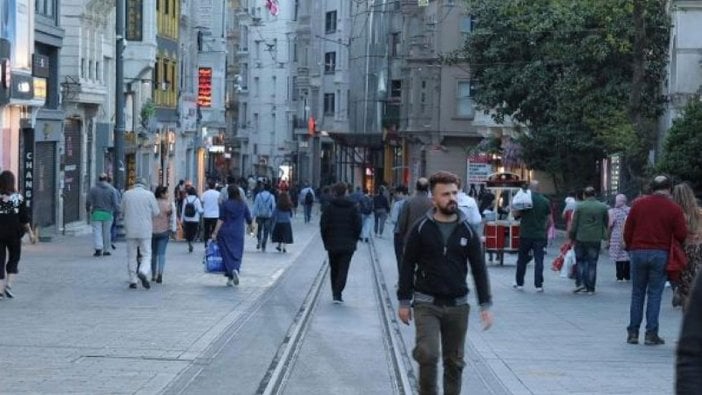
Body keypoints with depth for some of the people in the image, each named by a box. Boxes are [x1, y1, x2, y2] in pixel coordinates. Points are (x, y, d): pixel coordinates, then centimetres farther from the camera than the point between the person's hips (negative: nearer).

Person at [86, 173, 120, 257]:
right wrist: (117, 210, 12)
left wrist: (88, 209, 18)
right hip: (108, 214, 1)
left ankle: (98, 249, -17)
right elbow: (115, 202, -3)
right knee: (107, 232, 9)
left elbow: (88, 201, 0)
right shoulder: (112, 190, 0)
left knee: (97, 231, -2)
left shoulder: (93, 189, 0)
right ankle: (106, 250, 14)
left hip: (96, 213, -1)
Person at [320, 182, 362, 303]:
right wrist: (354, 240, 9)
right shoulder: (352, 207, -1)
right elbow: (358, 225, -2)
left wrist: (326, 241, 5)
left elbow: (323, 225, -6)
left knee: (334, 269, 15)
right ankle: (338, 294, -13)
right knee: (343, 270, -1)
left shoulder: (329, 207, -5)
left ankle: (335, 293, 19)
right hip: (348, 245, 0)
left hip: (332, 244, 0)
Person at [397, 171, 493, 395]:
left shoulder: (467, 231, 3)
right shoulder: (421, 229, -3)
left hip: (458, 306, 3)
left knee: (454, 362, 9)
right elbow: (408, 266, 1)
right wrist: (404, 302, 0)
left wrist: (485, 305, 2)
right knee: (427, 354, -18)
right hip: (426, 304, -2)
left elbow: (479, 269, 6)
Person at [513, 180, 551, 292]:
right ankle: (538, 285, -4)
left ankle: (519, 283, 16)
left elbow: (516, 214, -6)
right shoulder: (545, 201, 0)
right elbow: (549, 218, 6)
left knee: (522, 260, 11)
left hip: (525, 234, -1)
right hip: (540, 235, 1)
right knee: (539, 260, 1)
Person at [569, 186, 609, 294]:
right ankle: (590, 289, 6)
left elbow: (574, 224, -3)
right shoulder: (603, 207, 1)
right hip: (596, 240, 1)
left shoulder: (580, 206, -4)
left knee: (580, 261, 14)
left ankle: (582, 282, -2)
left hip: (581, 238, -1)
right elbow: (606, 223, 10)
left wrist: (572, 237, 8)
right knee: (592, 263, 6)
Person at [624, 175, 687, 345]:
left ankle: (633, 332, 8)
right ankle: (651, 334, 1)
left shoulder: (638, 204, 3)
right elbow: (682, 235, -6)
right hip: (660, 254, -2)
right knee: (654, 294, 3)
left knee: (637, 294, 9)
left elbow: (627, 230, 4)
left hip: (638, 252, 2)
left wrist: (630, 248, 15)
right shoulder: (674, 208, -3)